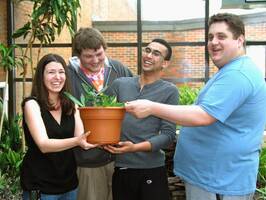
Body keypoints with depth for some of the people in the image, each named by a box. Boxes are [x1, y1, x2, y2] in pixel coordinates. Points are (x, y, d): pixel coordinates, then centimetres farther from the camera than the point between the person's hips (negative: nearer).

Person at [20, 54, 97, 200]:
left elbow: (81, 136, -7)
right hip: (40, 185, -5)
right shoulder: (32, 104, -11)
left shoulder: (71, 105, 4)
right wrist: (76, 141, -37)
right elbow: (43, 145, -22)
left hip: (69, 182, 5)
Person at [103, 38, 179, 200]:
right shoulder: (120, 84, 6)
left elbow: (168, 135, -8)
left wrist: (135, 147, -19)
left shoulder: (169, 91, -3)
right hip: (120, 167, 3)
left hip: (152, 169, -2)